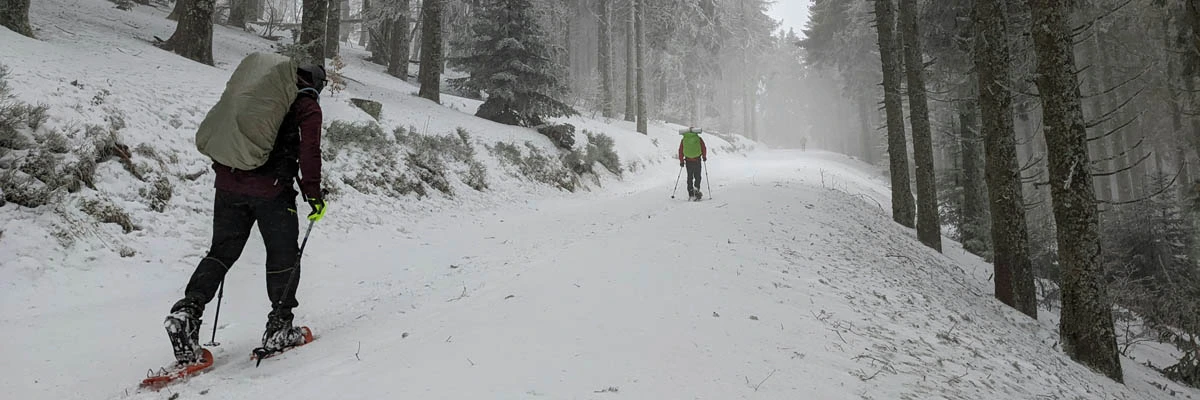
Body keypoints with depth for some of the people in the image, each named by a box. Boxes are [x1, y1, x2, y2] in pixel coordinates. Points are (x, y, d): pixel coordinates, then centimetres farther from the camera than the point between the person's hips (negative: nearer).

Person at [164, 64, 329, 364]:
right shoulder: (307, 106, 3)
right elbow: (309, 152, -8)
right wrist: (314, 195, -4)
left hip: (229, 182, 5)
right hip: (271, 190, -5)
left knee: (222, 251, 14)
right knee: (283, 254, 8)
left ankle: (188, 309, -5)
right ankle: (279, 328, 12)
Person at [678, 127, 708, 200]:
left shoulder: (683, 139, 7)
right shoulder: (698, 138, 3)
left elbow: (680, 151, 6)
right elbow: (704, 148, 2)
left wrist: (681, 161, 13)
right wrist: (704, 157, 17)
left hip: (688, 161, 2)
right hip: (697, 160, -1)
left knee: (690, 177, 9)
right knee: (697, 176, 10)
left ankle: (691, 194, 6)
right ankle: (696, 189, -11)